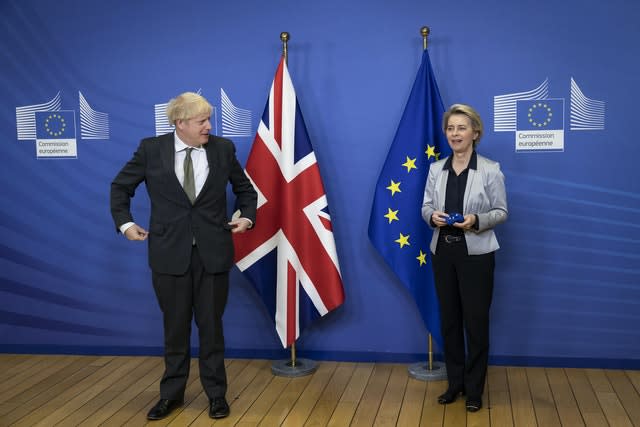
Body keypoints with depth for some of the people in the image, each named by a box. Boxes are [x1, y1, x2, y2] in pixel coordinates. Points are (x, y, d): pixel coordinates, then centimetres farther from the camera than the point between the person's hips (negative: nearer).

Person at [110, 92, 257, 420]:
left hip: (212, 252, 0)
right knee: (175, 326, 11)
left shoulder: (223, 148, 0)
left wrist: (247, 216, 1)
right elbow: (120, 186, 9)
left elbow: (245, 188, 15)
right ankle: (171, 394, 26)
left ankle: (216, 393, 23)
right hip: (170, 252, 0)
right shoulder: (151, 149, -3)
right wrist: (125, 223, 0)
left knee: (211, 325, 9)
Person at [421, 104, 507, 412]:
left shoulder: (490, 170, -5)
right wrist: (432, 216, -16)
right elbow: (425, 206, 7)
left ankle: (474, 389, 18)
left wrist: (477, 220, -22)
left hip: (476, 253, -4)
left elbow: (501, 212, -4)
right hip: (443, 252, 4)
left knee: (476, 320, 3)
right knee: (449, 319, 11)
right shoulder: (436, 169, 5)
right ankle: (455, 383, 26)